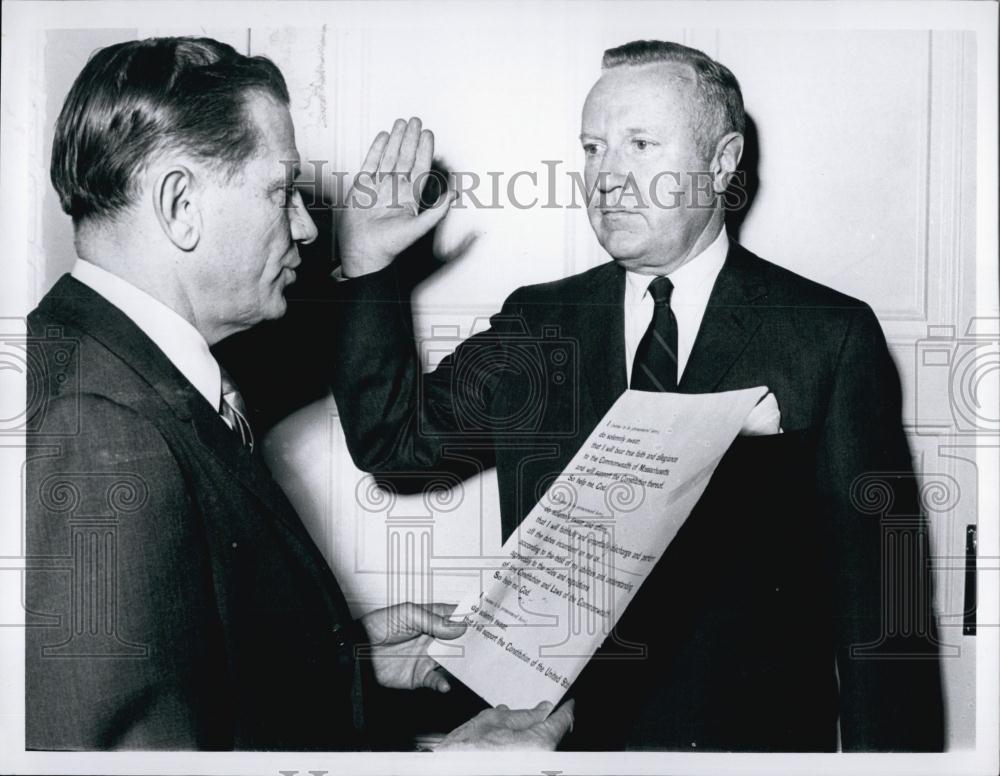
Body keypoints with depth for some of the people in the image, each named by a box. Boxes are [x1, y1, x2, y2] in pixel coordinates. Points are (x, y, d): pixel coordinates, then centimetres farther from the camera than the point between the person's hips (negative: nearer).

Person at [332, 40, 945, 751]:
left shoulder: (831, 336, -7)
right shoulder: (537, 324, 3)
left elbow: (880, 584, -7)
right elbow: (392, 437, -1)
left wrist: (883, 752, -8)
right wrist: (370, 264, -10)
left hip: (758, 727, -2)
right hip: (564, 728, 3)